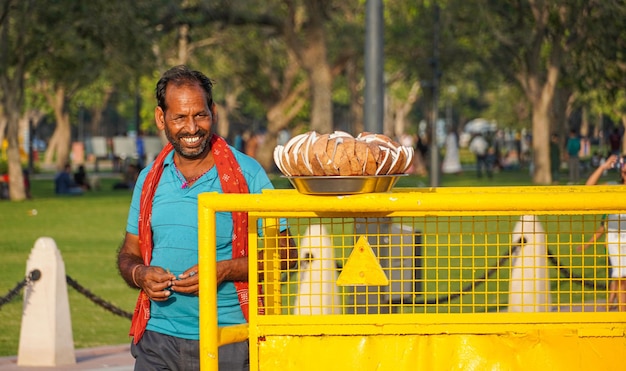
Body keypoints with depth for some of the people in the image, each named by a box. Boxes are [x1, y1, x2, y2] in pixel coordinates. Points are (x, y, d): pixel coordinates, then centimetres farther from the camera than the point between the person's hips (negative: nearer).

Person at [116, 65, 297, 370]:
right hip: (159, 339, 3)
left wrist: (225, 270, -16)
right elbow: (129, 253, 19)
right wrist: (140, 274, -5)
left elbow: (285, 253, -1)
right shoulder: (150, 179, 12)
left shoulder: (247, 173, -1)